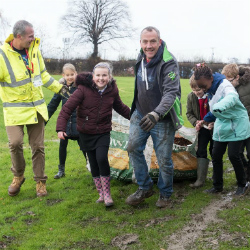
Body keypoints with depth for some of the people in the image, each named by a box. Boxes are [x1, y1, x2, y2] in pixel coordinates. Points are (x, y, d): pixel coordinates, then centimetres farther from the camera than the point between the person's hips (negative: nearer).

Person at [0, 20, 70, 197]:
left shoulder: (34, 50, 4)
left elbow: (43, 75, 18)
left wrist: (59, 88, 18)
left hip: (36, 107, 4)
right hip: (15, 109, -4)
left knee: (38, 146, 5)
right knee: (15, 143, -16)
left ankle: (40, 181, 20)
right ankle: (18, 176, 11)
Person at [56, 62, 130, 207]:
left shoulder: (112, 90, -3)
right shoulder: (84, 89, -15)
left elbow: (120, 107, 17)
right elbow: (67, 108, -16)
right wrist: (61, 127, -25)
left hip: (103, 133, 1)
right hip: (86, 133, 0)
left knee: (102, 158, -18)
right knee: (93, 163, 5)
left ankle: (107, 193, -3)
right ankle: (101, 194, 22)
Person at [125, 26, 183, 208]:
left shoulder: (169, 62, -21)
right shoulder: (141, 59, 3)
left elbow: (171, 92, -32)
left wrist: (157, 113, -46)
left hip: (163, 119, -6)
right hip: (140, 115, 6)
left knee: (164, 159, 3)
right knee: (133, 148, 0)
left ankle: (165, 194, 27)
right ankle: (145, 188, 18)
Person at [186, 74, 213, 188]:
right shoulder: (191, 97, -7)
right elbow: (189, 113, 2)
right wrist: (195, 122, -16)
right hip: (203, 129, 3)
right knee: (201, 152, -2)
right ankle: (200, 179, 1)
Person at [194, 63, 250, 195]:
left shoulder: (224, 85, -22)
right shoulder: (210, 91, 5)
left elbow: (232, 97, -47)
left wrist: (220, 106, -65)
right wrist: (205, 120, 16)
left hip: (236, 125, -8)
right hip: (221, 125, 8)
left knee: (233, 155, -8)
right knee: (216, 155, 4)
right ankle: (217, 186, 18)